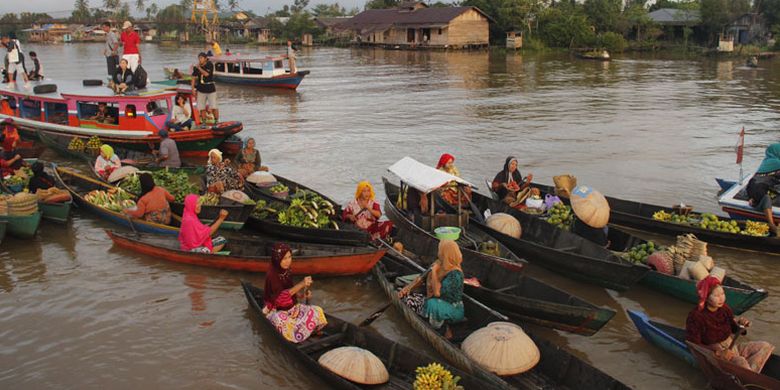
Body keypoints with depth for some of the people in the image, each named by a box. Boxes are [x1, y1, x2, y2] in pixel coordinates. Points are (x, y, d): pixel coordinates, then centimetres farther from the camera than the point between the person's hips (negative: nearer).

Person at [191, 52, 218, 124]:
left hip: (211, 89, -3)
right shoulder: (196, 67, 1)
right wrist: (193, 89, 2)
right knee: (202, 108, 6)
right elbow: (194, 78, 6)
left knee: (214, 107, -5)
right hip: (201, 90, 3)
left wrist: (199, 68, -15)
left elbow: (206, 74, -21)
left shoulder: (210, 65, -8)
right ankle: (204, 122, 16)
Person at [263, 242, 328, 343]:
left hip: (291, 306, 7)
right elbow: (282, 295, -32)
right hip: (276, 311, -7)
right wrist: (301, 284, -37)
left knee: (317, 311, -8)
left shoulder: (287, 271, 1)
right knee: (283, 322, -38)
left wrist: (302, 294, -9)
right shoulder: (272, 274, -22)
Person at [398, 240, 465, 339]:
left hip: (453, 309, -9)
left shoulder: (455, 273, -23)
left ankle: (443, 327, -9)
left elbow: (437, 292, -29)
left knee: (432, 304, -40)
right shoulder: (439, 264, 1)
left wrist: (434, 271, -20)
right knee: (407, 296, -3)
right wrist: (408, 287, -2)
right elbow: (422, 278, 12)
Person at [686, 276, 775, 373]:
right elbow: (694, 345, -20)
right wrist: (718, 352, -29)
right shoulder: (695, 316, -21)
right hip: (713, 353, -8)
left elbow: (734, 329, 15)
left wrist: (741, 325, -9)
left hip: (731, 348, 8)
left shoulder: (724, 308, 0)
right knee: (740, 361, -33)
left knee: (765, 346, -3)